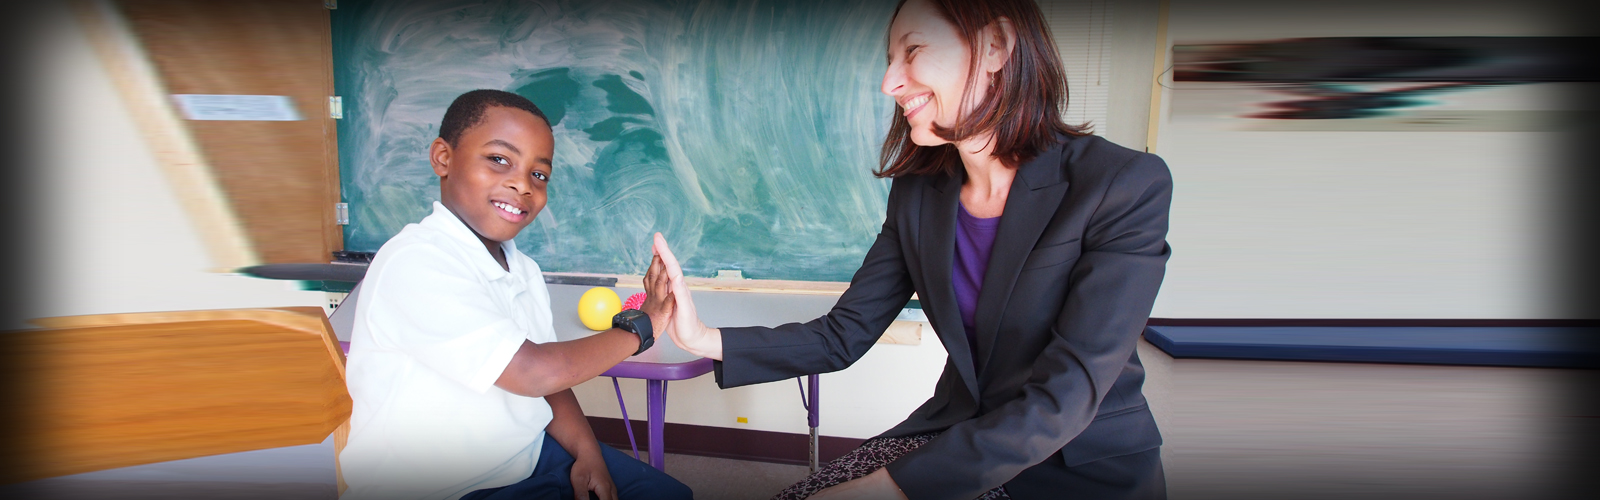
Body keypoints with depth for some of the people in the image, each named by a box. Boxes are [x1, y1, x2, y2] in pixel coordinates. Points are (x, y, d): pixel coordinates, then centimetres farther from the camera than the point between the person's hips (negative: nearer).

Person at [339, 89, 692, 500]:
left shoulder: (524, 271, 7)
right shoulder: (414, 264, -22)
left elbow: (549, 382, 9)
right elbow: (534, 372, -25)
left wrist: (587, 453, -7)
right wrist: (641, 325, -14)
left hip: (533, 455, 8)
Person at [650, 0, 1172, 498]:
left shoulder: (1127, 185, -18)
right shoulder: (917, 194, 1)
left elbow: (1067, 395, -23)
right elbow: (842, 336, 1)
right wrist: (707, 340, -15)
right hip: (956, 435, 5)